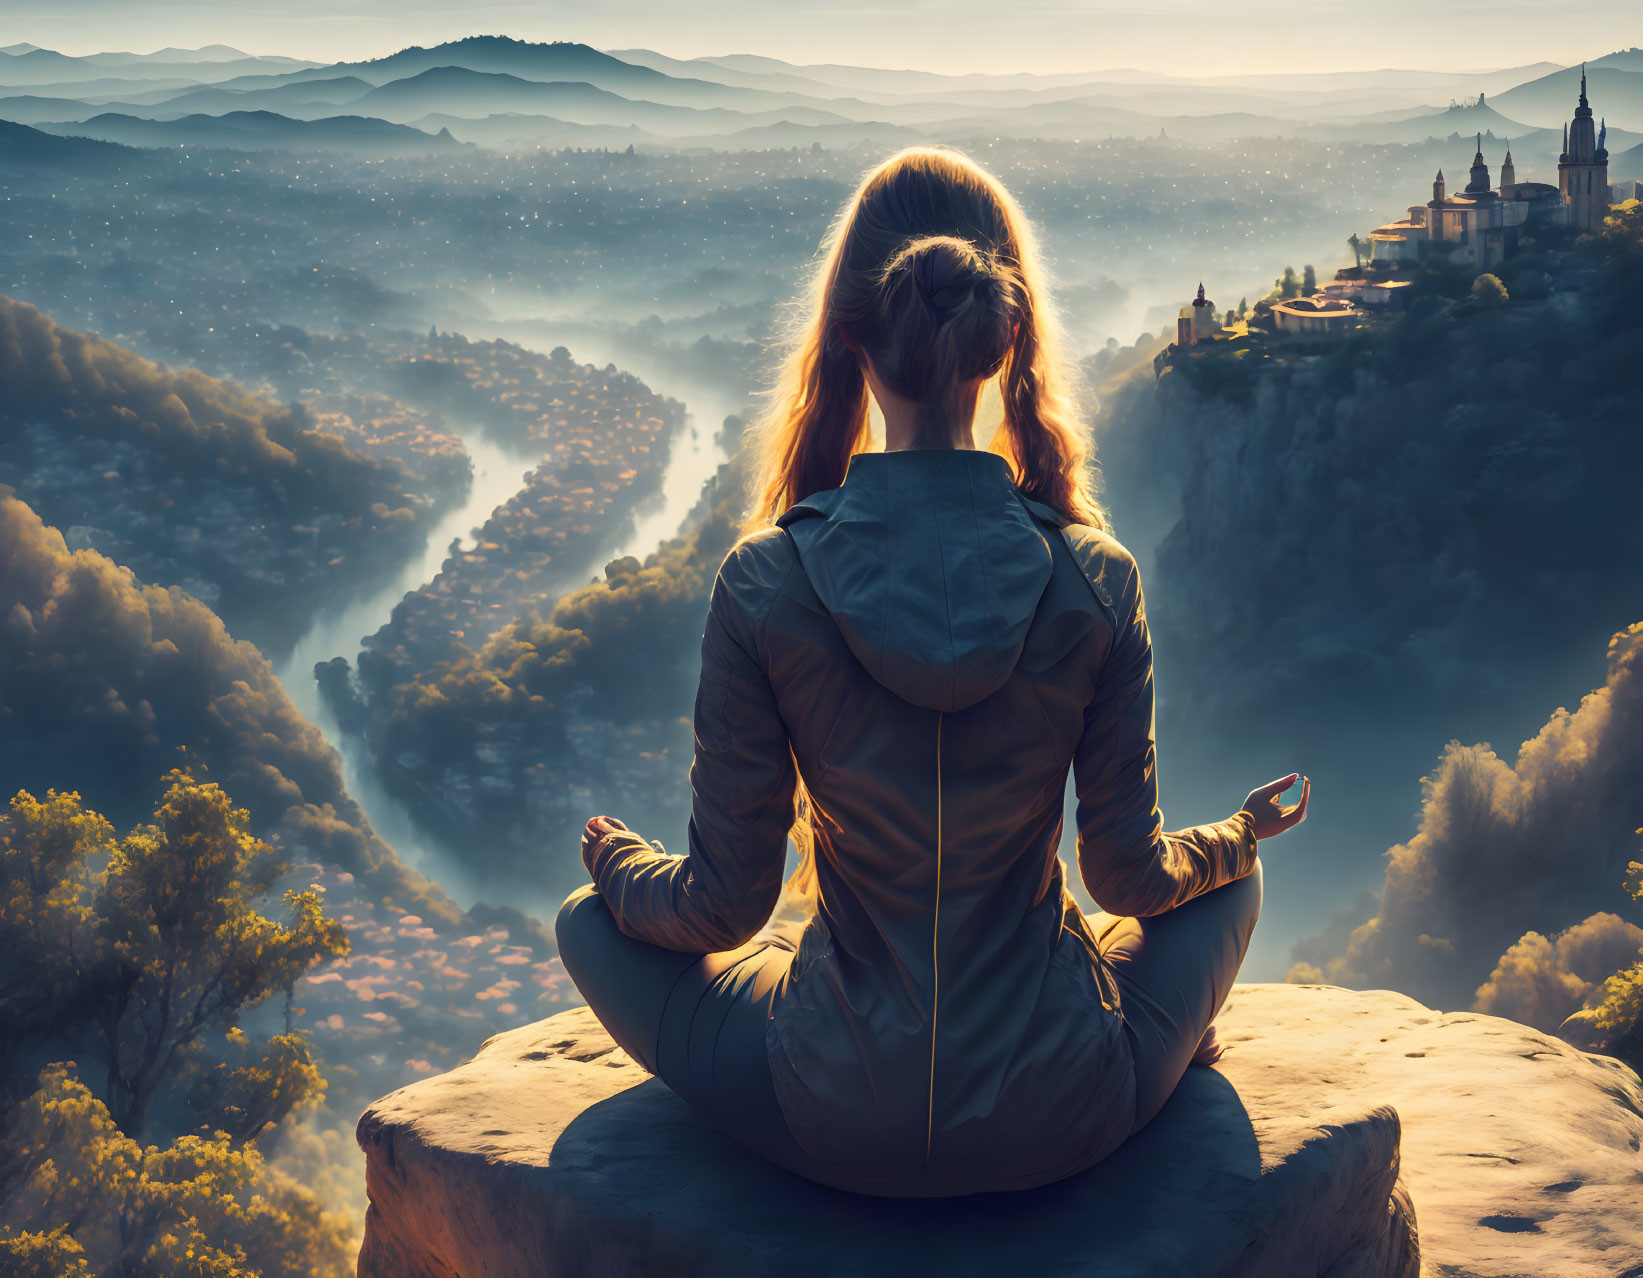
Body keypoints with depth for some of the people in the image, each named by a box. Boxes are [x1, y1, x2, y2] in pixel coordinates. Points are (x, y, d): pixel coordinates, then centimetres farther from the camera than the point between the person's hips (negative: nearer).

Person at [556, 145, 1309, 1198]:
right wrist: (1241, 834, 20)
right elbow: (1131, 874, -3)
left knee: (592, 920, 25)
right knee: (1228, 879, 30)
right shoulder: (1097, 579, -14)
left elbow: (724, 905, -9)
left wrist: (613, 858, 14)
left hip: (836, 1133, -1)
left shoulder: (763, 585, -17)